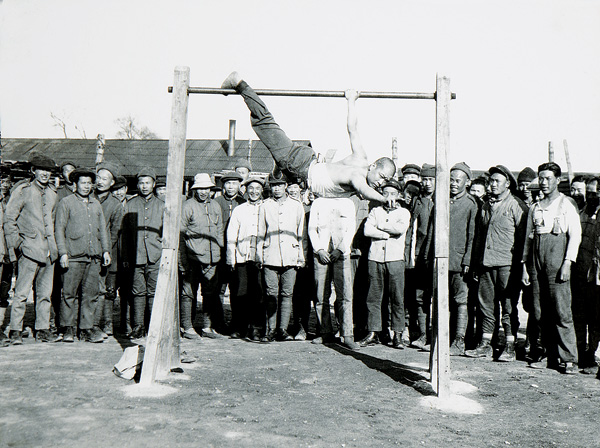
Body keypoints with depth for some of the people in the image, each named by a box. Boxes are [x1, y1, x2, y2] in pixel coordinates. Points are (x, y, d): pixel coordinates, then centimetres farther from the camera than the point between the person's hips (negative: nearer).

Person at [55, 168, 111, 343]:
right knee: (69, 294, -2)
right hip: (73, 257, -4)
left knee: (91, 294, 3)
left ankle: (87, 328, 9)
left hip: (94, 257, 4)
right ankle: (69, 328, 9)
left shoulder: (96, 204, 19)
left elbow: (103, 228, 21)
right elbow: (59, 229, 0)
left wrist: (106, 250, 12)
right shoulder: (66, 203, 4)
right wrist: (63, 252, -8)